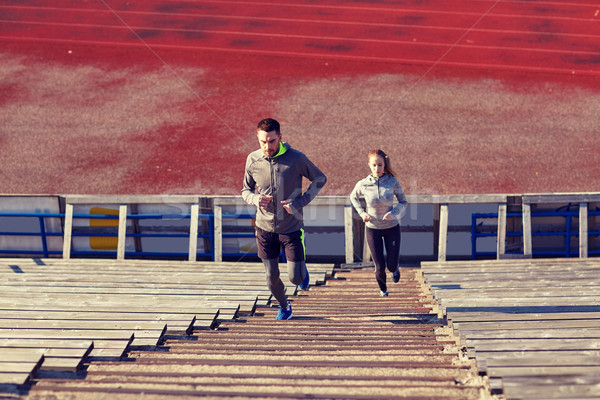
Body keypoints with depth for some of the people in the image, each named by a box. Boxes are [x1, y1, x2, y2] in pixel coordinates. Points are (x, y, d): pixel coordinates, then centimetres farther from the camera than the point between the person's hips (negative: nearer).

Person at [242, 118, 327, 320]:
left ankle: (302, 270, 37)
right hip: (265, 228, 2)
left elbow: (320, 178, 0)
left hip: (291, 228, -2)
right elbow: (246, 191, 7)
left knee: (295, 277, -1)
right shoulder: (253, 159, -6)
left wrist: (299, 202, -13)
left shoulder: (296, 158, -14)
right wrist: (256, 199, -18)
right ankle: (284, 306, 40)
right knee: (272, 277, 9)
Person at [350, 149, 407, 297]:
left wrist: (393, 213, -21)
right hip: (372, 229, 0)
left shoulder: (393, 182, -15)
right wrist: (362, 213, -6)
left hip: (392, 228, 0)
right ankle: (382, 288, 35)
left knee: (391, 265, 1)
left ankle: (394, 268, 42)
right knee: (380, 267, 0)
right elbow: (353, 197, 8)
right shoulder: (363, 184, -14)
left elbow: (403, 202, -3)